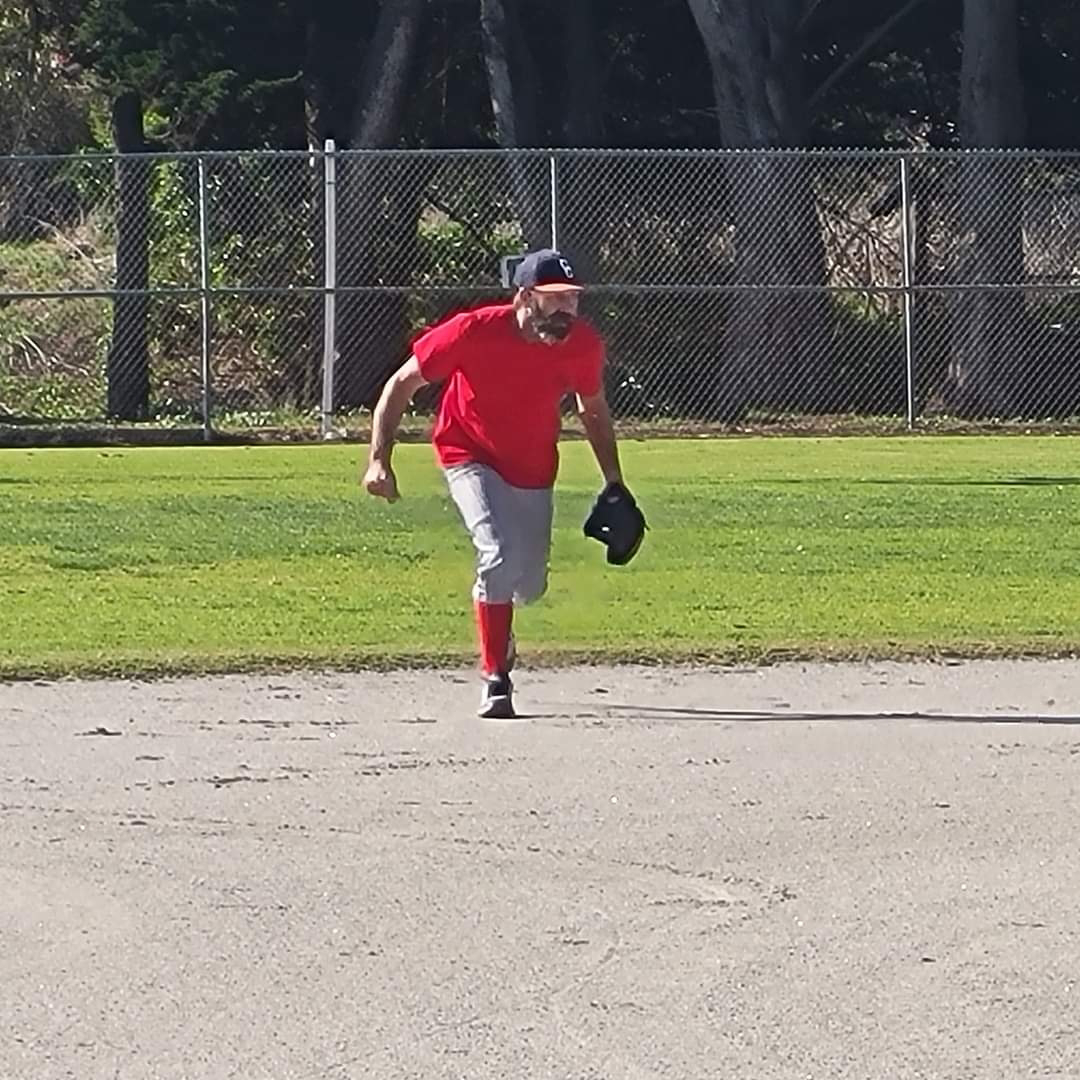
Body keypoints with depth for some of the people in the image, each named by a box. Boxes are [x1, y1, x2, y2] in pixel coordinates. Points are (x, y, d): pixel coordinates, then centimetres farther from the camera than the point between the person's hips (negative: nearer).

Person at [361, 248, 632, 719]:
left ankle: (498, 632, 48)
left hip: (534, 469, 4)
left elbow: (593, 411, 2)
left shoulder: (583, 344, -19)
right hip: (471, 457, -4)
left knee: (529, 585, 11)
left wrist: (614, 485, 4)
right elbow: (401, 384, -18)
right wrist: (378, 460, -26)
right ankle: (495, 681, -14)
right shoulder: (473, 332, -29)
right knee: (500, 555, -27)